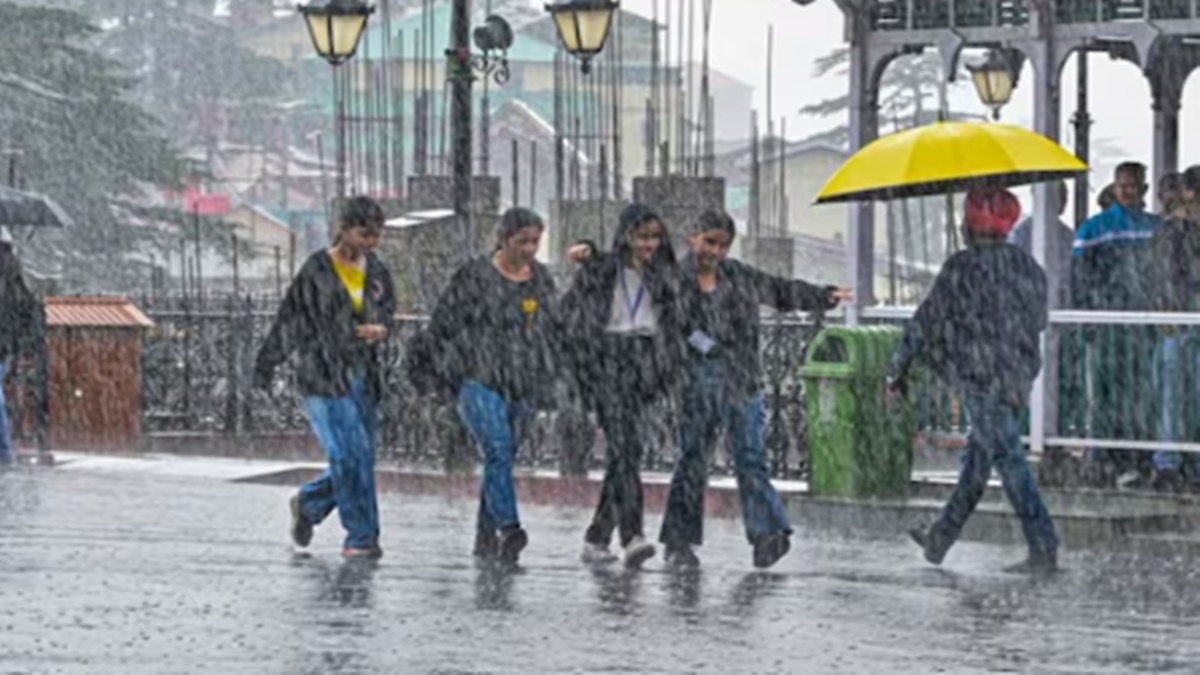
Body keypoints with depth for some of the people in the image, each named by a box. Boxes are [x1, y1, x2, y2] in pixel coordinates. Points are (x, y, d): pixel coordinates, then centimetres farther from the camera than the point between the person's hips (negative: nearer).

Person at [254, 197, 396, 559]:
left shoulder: (377, 272, 9)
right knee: (350, 455, -13)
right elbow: (290, 320, -3)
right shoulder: (317, 270, -7)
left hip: (363, 376, 6)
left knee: (358, 459, 8)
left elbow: (388, 315, 18)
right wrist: (266, 366, 1)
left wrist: (380, 329, -7)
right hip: (323, 376, -6)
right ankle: (361, 536, -7)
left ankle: (309, 503, 33)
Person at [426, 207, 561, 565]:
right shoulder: (475, 277, -4)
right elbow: (441, 325, -1)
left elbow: (553, 330, 24)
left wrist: (545, 379, 15)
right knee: (498, 450, -21)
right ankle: (509, 528, -27)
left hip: (522, 388, 5)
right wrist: (464, 366, -3)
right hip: (481, 383, -5)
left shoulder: (541, 279, 13)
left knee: (503, 457, 6)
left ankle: (486, 536, 14)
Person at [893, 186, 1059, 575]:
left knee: (1008, 460, -8)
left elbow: (927, 321, -8)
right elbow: (1040, 320, 17)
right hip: (1021, 378, 7)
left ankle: (1044, 549, -14)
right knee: (978, 457, 15)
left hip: (981, 379, -7)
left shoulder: (963, 267, -12)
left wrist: (898, 370, 0)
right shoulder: (1028, 266, 8)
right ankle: (940, 541, 27)